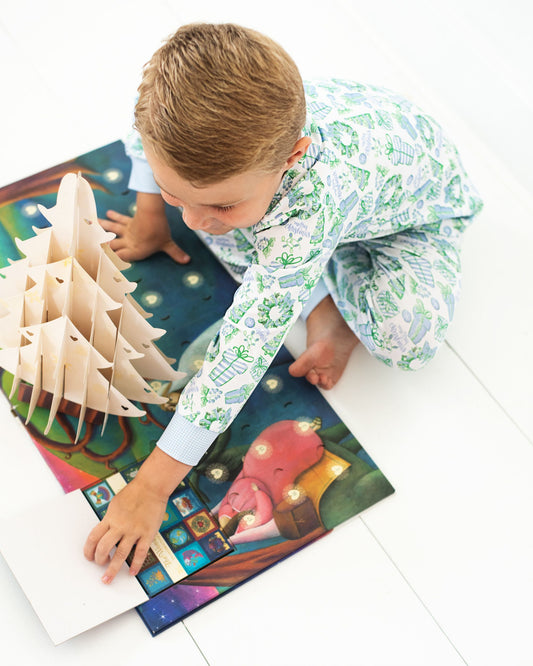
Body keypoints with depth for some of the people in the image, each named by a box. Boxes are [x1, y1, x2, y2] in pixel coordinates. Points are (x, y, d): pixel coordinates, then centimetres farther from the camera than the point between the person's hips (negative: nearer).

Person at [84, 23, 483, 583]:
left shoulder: (307, 210, -50)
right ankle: (317, 297, 0)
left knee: (407, 338, -29)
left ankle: (342, 309, 3)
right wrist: (150, 219, 5)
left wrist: (153, 485, -45)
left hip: (418, 205, -6)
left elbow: (242, 354, -49)